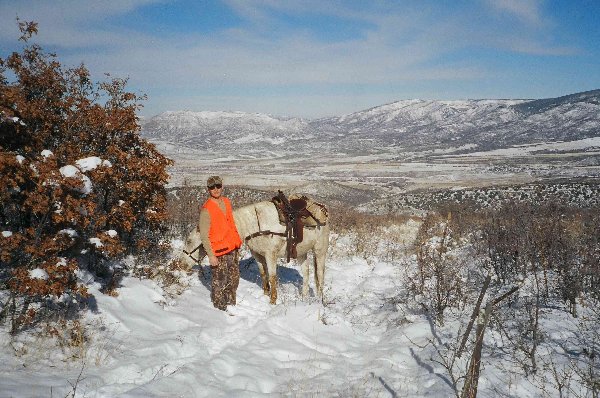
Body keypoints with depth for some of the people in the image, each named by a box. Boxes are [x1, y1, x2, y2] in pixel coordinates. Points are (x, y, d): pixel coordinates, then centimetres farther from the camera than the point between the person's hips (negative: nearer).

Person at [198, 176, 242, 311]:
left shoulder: (226, 202, 7)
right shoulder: (206, 209, -16)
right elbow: (204, 236, -17)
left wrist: (237, 241, 20)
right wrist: (211, 255, -20)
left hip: (232, 249, 8)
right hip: (219, 252, -8)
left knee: (234, 279, 18)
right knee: (220, 282, 0)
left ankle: (232, 305, 35)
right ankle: (220, 309, 16)